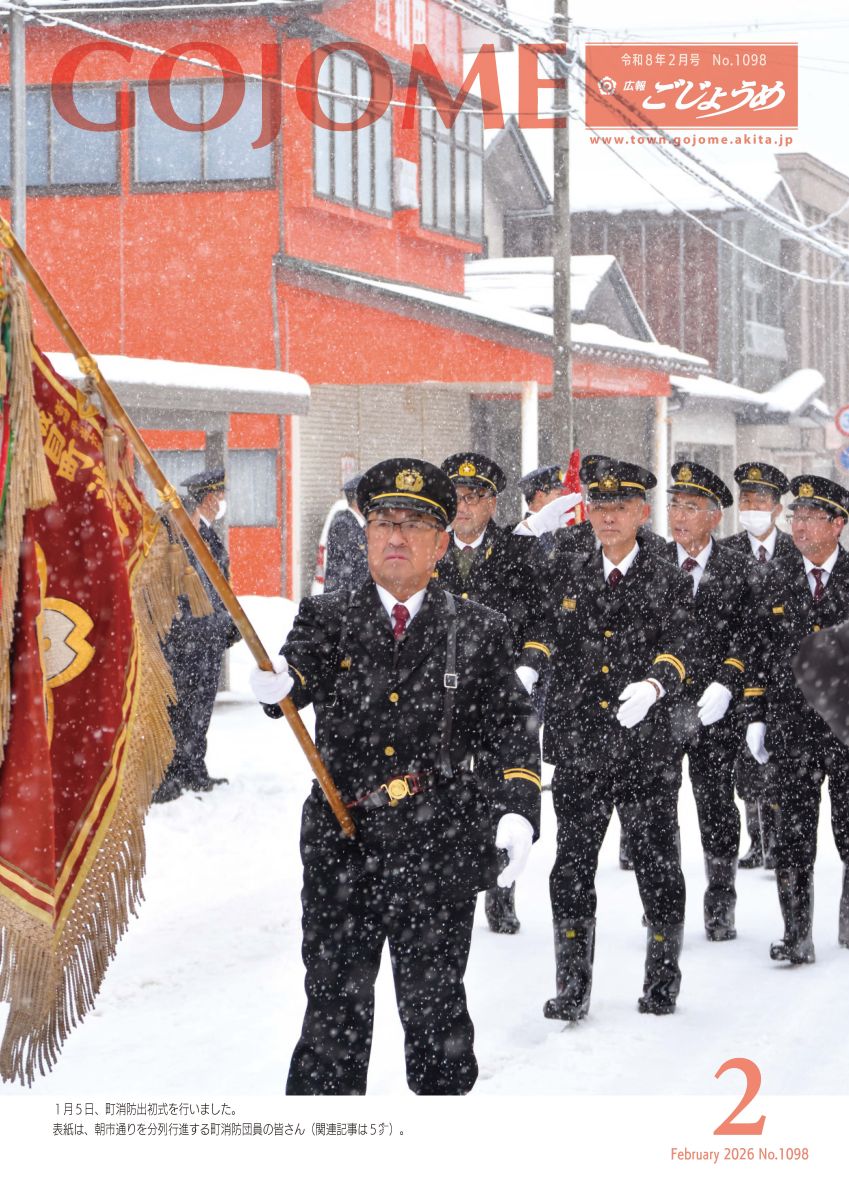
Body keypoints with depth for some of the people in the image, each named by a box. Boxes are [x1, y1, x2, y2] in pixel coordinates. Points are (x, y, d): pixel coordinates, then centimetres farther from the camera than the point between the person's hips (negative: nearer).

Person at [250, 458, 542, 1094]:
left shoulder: (479, 630, 5)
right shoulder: (325, 619, 5)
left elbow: (512, 726, 5)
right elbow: (299, 679, -13)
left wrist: (519, 809, -9)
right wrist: (277, 685, -37)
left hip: (441, 853, 0)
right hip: (341, 848, 1)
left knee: (434, 1003, 8)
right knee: (335, 1005, 6)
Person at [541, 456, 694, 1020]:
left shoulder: (669, 581, 2)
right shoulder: (564, 572, 9)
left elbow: (678, 647, -10)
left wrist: (653, 685, -28)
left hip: (647, 747, -2)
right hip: (577, 747, 2)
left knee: (658, 865, 5)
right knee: (573, 868, 4)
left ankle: (663, 981, 19)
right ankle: (572, 989, 11)